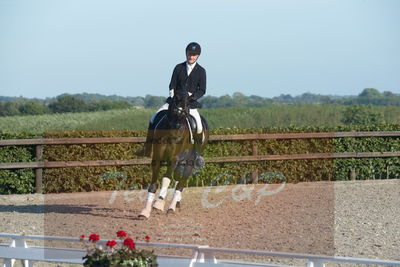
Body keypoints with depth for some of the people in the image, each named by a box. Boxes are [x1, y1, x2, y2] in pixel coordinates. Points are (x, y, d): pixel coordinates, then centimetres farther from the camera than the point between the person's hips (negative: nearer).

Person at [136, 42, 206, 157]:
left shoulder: (201, 71, -1)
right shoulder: (179, 68, 5)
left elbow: (202, 90, -2)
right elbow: (172, 85, 5)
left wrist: (192, 96, -20)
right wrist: (172, 93, -16)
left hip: (190, 104, -2)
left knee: (199, 128, -21)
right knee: (154, 118, -7)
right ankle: (147, 150, 1)